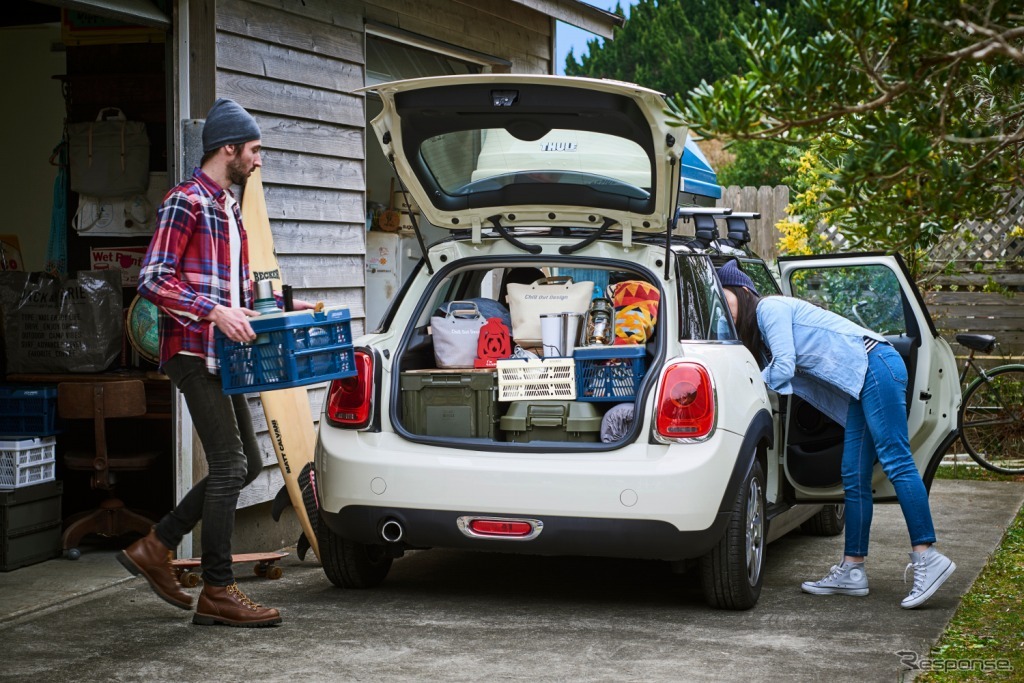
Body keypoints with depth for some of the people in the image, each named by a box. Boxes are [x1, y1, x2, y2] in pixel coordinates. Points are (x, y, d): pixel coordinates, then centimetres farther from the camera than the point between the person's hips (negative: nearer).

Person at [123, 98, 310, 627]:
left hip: (219, 355, 10)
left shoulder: (228, 208, 19)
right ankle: (218, 593, -3)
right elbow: (153, 281, -18)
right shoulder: (185, 203, -10)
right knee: (229, 466, -10)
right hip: (193, 352, -10)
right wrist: (214, 312, -27)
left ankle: (155, 547, 19)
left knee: (246, 463, 11)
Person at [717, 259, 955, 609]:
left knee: (895, 461, -16)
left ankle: (927, 558, -19)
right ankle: (852, 570, 5)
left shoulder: (769, 308, -6)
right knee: (854, 479, 5)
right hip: (860, 386, 10)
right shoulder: (757, 333, 22)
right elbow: (778, 374, 18)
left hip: (875, 366, -10)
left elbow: (783, 369, -12)